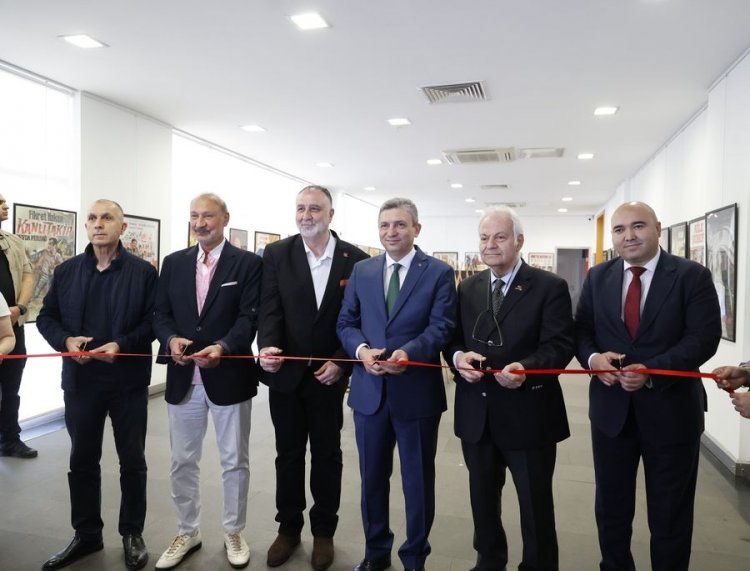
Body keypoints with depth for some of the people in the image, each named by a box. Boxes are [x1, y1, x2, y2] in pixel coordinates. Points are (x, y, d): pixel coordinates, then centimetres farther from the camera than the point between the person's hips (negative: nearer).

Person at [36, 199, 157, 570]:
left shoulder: (143, 272, -5)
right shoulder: (66, 271, 6)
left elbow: (154, 320, -8)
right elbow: (46, 317, 9)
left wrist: (122, 345, -22)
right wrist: (65, 340, -10)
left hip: (128, 380, -3)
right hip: (81, 380, 3)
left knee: (132, 460, 9)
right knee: (82, 460, 15)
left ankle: (132, 533, 27)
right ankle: (86, 534, 32)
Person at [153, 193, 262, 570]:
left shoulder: (248, 263, -4)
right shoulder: (173, 263, 8)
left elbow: (249, 317, -12)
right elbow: (160, 313, 5)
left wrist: (223, 347, -28)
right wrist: (171, 339, -16)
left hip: (229, 375, -3)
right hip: (183, 377, 4)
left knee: (235, 461, 11)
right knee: (182, 462, 15)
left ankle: (233, 532, 31)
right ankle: (188, 533, 35)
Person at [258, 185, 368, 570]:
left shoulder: (355, 259, -4)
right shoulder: (276, 254, -1)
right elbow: (269, 309, -8)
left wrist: (341, 363, -11)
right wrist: (268, 347, -26)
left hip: (329, 374, -1)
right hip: (286, 373, 1)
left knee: (327, 455, 13)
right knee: (288, 454, 15)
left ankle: (323, 531, 31)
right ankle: (288, 528, 34)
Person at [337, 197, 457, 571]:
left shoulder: (439, 273, -4)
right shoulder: (362, 271, 7)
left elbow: (442, 327, -12)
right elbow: (346, 323, 5)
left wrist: (408, 353, -29)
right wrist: (361, 349, -15)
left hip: (417, 392, -3)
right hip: (369, 390, 4)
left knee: (418, 481, 12)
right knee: (372, 477, 18)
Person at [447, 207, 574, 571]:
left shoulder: (550, 287, -7)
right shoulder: (467, 288, 9)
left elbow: (560, 345, -14)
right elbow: (453, 337, 8)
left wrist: (526, 368, -32)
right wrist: (458, 356, -15)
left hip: (528, 414, -5)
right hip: (477, 413, 5)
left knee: (535, 504, 12)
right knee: (482, 497, 21)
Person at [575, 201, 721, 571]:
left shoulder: (692, 276, -6)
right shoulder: (598, 277, 5)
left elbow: (704, 337, -14)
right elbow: (581, 329, 6)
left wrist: (652, 372, -26)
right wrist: (593, 357, -16)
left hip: (670, 409, -3)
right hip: (611, 407, 3)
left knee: (670, 511, 14)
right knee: (610, 505, 17)